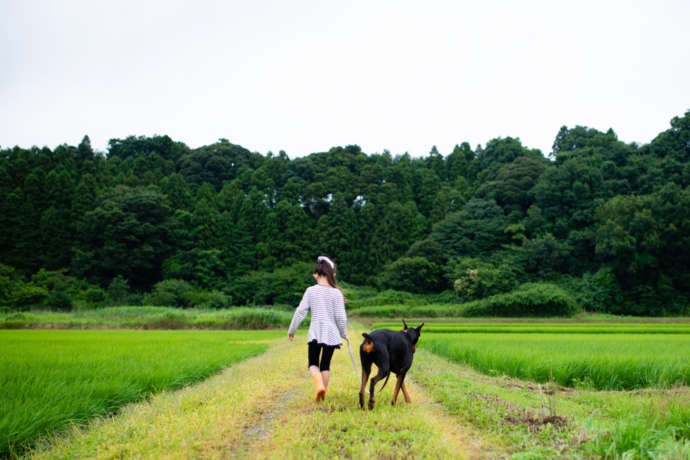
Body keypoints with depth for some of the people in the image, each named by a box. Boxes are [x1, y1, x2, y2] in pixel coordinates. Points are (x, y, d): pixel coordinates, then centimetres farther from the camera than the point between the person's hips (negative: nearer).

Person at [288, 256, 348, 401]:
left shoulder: (311, 291, -3)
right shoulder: (336, 293, -4)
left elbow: (300, 311, -1)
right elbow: (341, 317, -5)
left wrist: (291, 330, 9)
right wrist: (343, 334, 11)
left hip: (315, 333, -1)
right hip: (331, 333, 1)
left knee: (313, 363, 10)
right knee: (325, 365, 14)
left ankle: (319, 385, -17)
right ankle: (322, 394, 18)